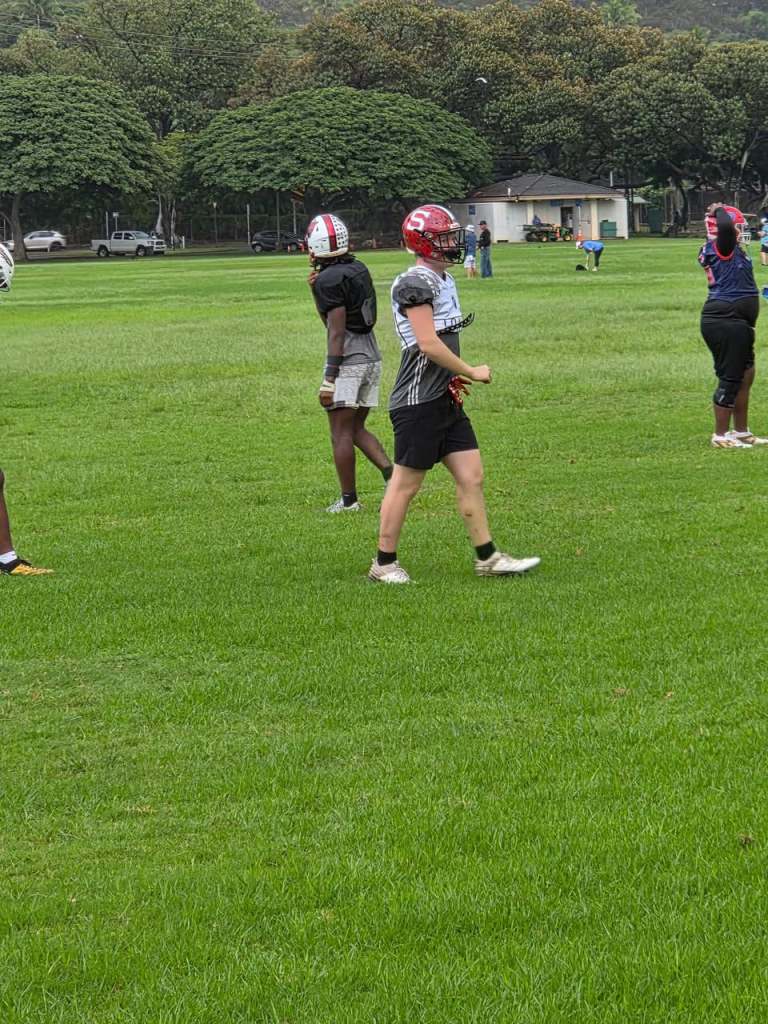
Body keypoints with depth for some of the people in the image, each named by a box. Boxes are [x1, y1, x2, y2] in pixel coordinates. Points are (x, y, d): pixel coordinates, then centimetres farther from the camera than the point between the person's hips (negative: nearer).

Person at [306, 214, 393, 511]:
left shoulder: (330, 280, -14)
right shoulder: (359, 270, 12)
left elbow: (337, 331, -17)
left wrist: (329, 378, -17)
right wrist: (317, 289, 11)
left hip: (348, 361, -9)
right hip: (371, 356, 9)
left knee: (341, 433, 0)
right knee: (357, 429, 16)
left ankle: (348, 500, 2)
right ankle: (392, 473, -1)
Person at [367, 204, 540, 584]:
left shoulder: (443, 280, 14)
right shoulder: (415, 283, -17)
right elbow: (428, 344, -22)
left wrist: (454, 378, 12)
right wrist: (472, 372, -12)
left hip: (444, 399, 9)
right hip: (418, 401, -9)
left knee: (471, 475, 8)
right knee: (406, 483, 1)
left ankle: (487, 558, 13)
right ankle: (384, 563, 12)